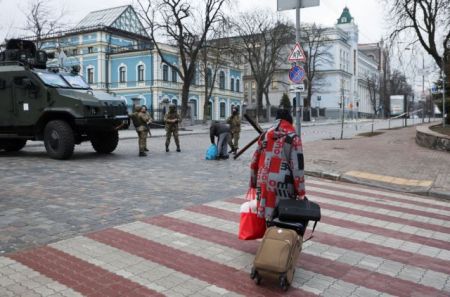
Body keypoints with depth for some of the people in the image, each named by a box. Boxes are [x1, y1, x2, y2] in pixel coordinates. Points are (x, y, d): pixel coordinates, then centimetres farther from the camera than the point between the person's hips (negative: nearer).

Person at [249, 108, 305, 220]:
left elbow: (254, 161, 13)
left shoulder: (264, 136, 11)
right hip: (282, 184, -5)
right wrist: (300, 191, -2)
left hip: (263, 183, 5)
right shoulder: (293, 138, -3)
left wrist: (253, 183, 22)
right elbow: (297, 166, -8)